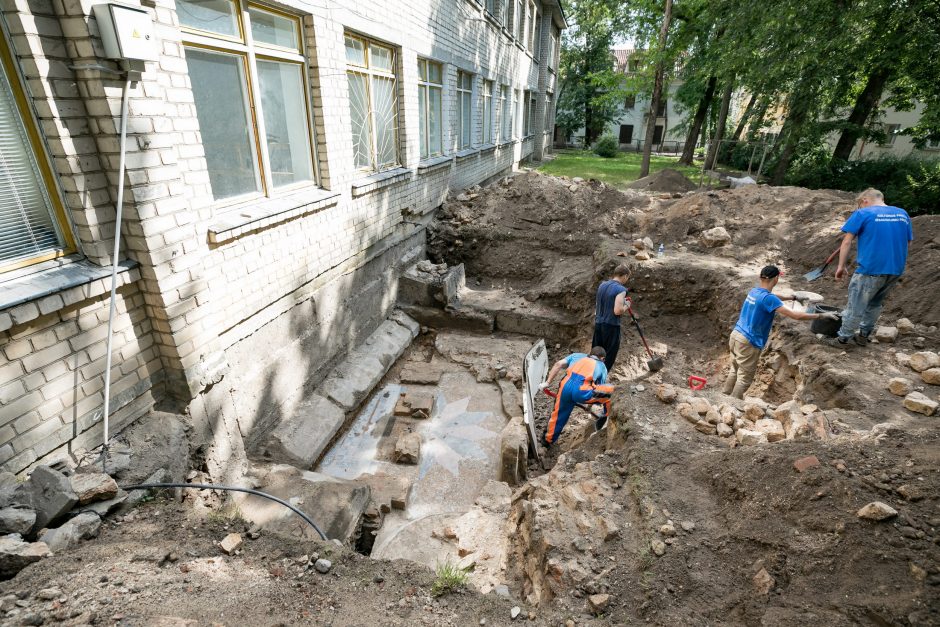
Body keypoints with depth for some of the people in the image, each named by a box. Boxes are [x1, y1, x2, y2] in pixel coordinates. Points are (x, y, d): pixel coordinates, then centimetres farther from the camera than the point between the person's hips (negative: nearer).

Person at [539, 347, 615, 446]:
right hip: (581, 391, -3)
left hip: (566, 386, 3)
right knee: (610, 389, 18)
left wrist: (547, 382, 13)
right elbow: (601, 388, 29)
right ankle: (601, 415, 23)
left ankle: (548, 440, 39)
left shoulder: (577, 355, 30)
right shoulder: (602, 366, 28)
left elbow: (558, 364, 14)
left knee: (558, 414, 24)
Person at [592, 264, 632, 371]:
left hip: (598, 324, 7)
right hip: (611, 326, -7)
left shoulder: (602, 285, 9)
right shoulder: (620, 289, -15)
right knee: (609, 355, 5)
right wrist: (626, 306, -3)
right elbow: (618, 311, -23)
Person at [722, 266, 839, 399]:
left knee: (735, 370, 22)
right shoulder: (768, 298, -20)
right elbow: (795, 315, -21)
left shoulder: (754, 292, 6)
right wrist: (822, 315, -11)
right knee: (745, 378, 5)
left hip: (736, 335, 8)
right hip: (748, 343, -8)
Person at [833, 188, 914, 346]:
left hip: (870, 269, -6)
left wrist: (841, 266, -5)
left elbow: (847, 242, -10)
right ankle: (863, 336, 29)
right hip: (896, 270, 6)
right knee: (876, 304, 21)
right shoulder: (903, 214, 12)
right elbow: (908, 243, 18)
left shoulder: (862, 214, -5)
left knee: (855, 307, 4)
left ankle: (842, 339, 11)